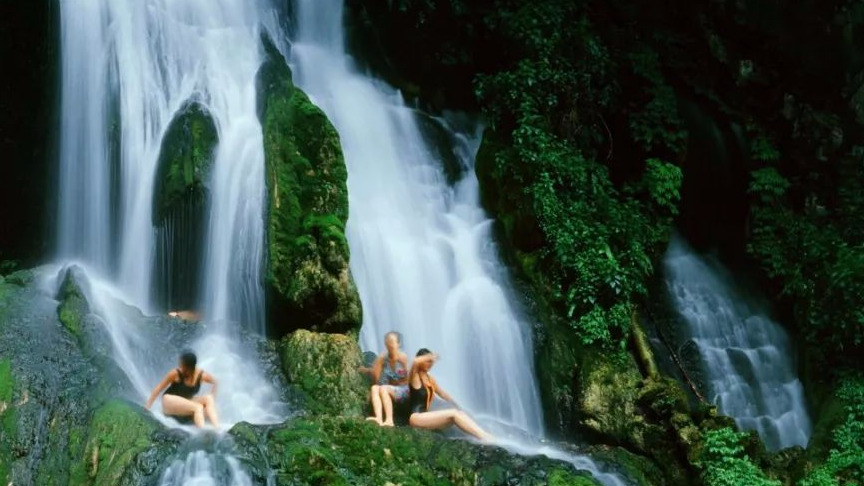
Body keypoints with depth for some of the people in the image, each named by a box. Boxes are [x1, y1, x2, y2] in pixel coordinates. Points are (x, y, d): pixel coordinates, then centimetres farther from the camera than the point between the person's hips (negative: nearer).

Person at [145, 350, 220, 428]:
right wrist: (147, 406, -9)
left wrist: (212, 398, 3)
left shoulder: (201, 374, -8)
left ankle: (217, 429, -37)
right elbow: (159, 387, -8)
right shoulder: (175, 373, -15)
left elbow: (214, 382, 12)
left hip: (187, 402, 4)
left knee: (208, 398, -23)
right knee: (198, 407, -30)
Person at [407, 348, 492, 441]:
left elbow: (442, 393, 30)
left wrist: (457, 405, 26)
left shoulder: (429, 378, 19)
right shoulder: (414, 377, -6)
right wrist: (432, 357, -14)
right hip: (416, 418, -8)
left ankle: (486, 437, -25)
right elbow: (416, 361, -28)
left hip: (424, 417, 8)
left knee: (460, 413, -12)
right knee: (453, 414, -21)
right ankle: (484, 438, -30)